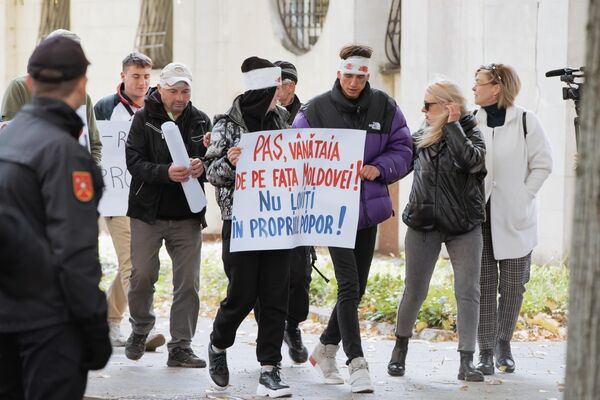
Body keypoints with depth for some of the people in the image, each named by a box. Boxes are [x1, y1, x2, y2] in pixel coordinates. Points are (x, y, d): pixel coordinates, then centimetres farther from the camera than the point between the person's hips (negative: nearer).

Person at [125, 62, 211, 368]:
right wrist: (166, 172, -27)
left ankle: (180, 347, 7)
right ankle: (140, 328, 27)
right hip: (148, 213, -2)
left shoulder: (200, 121, 7)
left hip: (187, 215, 2)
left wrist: (202, 166, -14)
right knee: (142, 275, 0)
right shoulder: (144, 119, -2)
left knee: (188, 282, 0)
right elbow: (134, 161, -11)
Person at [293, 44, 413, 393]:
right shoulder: (315, 110, -6)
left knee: (358, 288, 13)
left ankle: (326, 349, 32)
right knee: (349, 285, -13)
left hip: (369, 209, 5)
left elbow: (403, 150, 4)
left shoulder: (385, 108, 2)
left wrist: (380, 168, -13)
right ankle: (357, 364, -12)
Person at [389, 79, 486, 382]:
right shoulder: (421, 137, 6)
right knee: (414, 291, 8)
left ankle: (466, 363, -4)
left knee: (468, 292, -7)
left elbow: (470, 159, -27)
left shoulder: (471, 133, -5)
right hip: (423, 224, 3)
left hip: (464, 227, -3)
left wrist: (451, 125, -20)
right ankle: (400, 349, 27)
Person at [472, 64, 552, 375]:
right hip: (479, 216, 1)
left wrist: (523, 197, -5)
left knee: (513, 284, 4)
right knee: (483, 284, -1)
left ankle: (503, 344, 22)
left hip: (514, 220, -1)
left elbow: (542, 164, 1)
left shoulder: (525, 122, -2)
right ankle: (485, 352, 4)